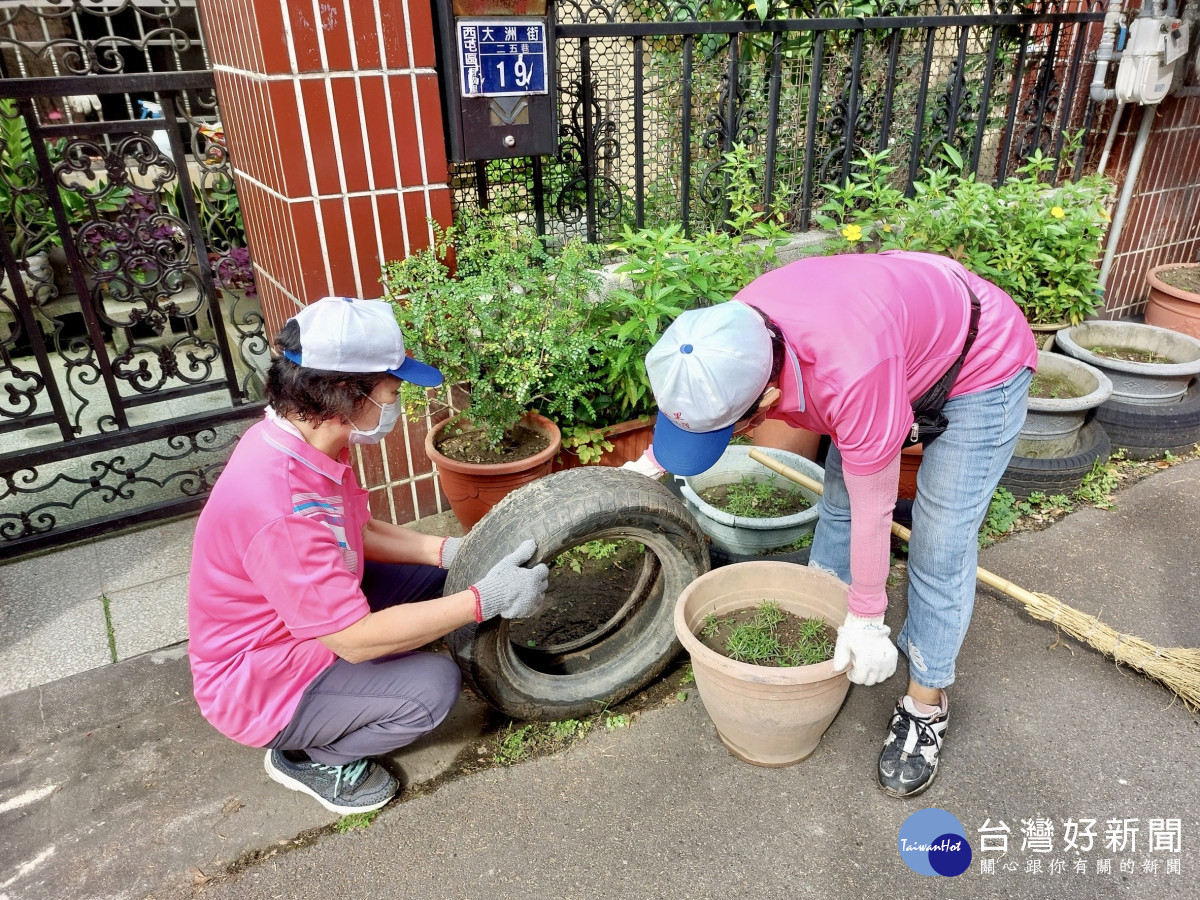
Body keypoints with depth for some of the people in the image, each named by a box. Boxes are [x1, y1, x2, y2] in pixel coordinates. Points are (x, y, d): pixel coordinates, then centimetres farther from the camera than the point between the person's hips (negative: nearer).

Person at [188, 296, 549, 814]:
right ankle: (309, 758, 5)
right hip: (259, 686, -8)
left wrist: (453, 552, -6)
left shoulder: (303, 440, -9)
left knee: (435, 577, 4)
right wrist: (485, 600, -28)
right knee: (431, 688, -21)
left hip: (307, 619, 9)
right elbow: (356, 639, -32)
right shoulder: (278, 506, -38)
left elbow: (361, 532, 5)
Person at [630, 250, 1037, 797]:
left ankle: (926, 705, 9)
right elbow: (692, 401, 1)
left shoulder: (852, 381, -45)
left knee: (940, 544, -8)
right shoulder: (733, 335, -25)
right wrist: (651, 462, 9)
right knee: (836, 501, 11)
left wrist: (866, 620, -16)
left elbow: (874, 510, -29)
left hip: (983, 361, -6)